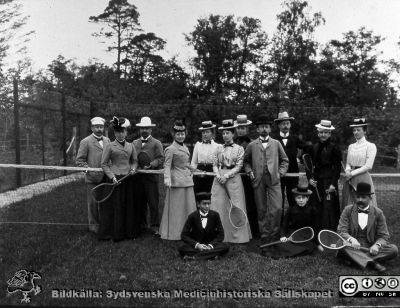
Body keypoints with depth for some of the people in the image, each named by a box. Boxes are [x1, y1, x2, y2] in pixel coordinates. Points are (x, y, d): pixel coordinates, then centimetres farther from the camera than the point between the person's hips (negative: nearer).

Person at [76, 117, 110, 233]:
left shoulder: (107, 140, 13)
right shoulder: (86, 142, -3)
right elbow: (79, 160, -3)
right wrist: (90, 170, -13)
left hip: (106, 177, 4)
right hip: (92, 179, -4)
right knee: (93, 203, 5)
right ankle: (93, 225, 19)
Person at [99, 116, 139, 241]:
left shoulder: (130, 146, 10)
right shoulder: (110, 146, -2)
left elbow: (135, 161, 18)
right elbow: (104, 164, -3)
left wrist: (133, 168, -3)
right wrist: (112, 177, -13)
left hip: (128, 179, 4)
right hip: (115, 179, -4)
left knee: (129, 206, 7)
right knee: (115, 206, 0)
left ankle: (129, 231, 19)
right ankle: (115, 233, 12)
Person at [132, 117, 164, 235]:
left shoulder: (156, 143, 4)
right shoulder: (134, 143, 15)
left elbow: (160, 159, -4)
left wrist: (150, 165, -17)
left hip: (151, 177, -3)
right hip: (137, 177, 4)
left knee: (153, 203, -2)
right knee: (140, 202, 10)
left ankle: (155, 226, 6)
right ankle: (141, 224, 22)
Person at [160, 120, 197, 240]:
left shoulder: (185, 148, 16)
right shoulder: (170, 149, -8)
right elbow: (167, 166, -13)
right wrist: (167, 178, -26)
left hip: (188, 181, 8)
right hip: (177, 181, -8)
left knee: (189, 206, 10)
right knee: (177, 207, -1)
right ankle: (175, 233, 10)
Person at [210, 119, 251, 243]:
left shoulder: (239, 149, 4)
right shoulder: (219, 148, 12)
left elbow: (238, 166, -3)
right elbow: (214, 164, 9)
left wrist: (226, 176, -13)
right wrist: (218, 175, -10)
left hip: (233, 178, -3)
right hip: (219, 179, 3)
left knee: (236, 207, -2)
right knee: (218, 206, 1)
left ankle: (237, 235, 7)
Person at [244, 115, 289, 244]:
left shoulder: (276, 143, 12)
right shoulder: (252, 145, 11)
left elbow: (285, 160, 17)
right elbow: (246, 161, 18)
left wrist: (281, 172, 4)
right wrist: (249, 172, 2)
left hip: (274, 179, 0)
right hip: (258, 180, 0)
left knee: (277, 208, -8)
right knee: (261, 210, 5)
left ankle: (274, 235, 8)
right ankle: (264, 236, 16)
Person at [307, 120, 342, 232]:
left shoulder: (334, 147, -5)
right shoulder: (313, 147, 9)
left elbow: (337, 167, -7)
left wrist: (333, 184, -13)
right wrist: (309, 178, 2)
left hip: (329, 181, -4)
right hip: (316, 181, 5)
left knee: (329, 208, -2)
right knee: (316, 207, 6)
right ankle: (317, 231, 17)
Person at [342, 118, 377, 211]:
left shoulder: (370, 146, -3)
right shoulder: (351, 146, 13)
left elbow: (368, 166, -10)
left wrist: (352, 173, -12)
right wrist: (347, 171, -7)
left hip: (363, 178, -5)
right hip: (350, 180, 5)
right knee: (348, 206, 5)